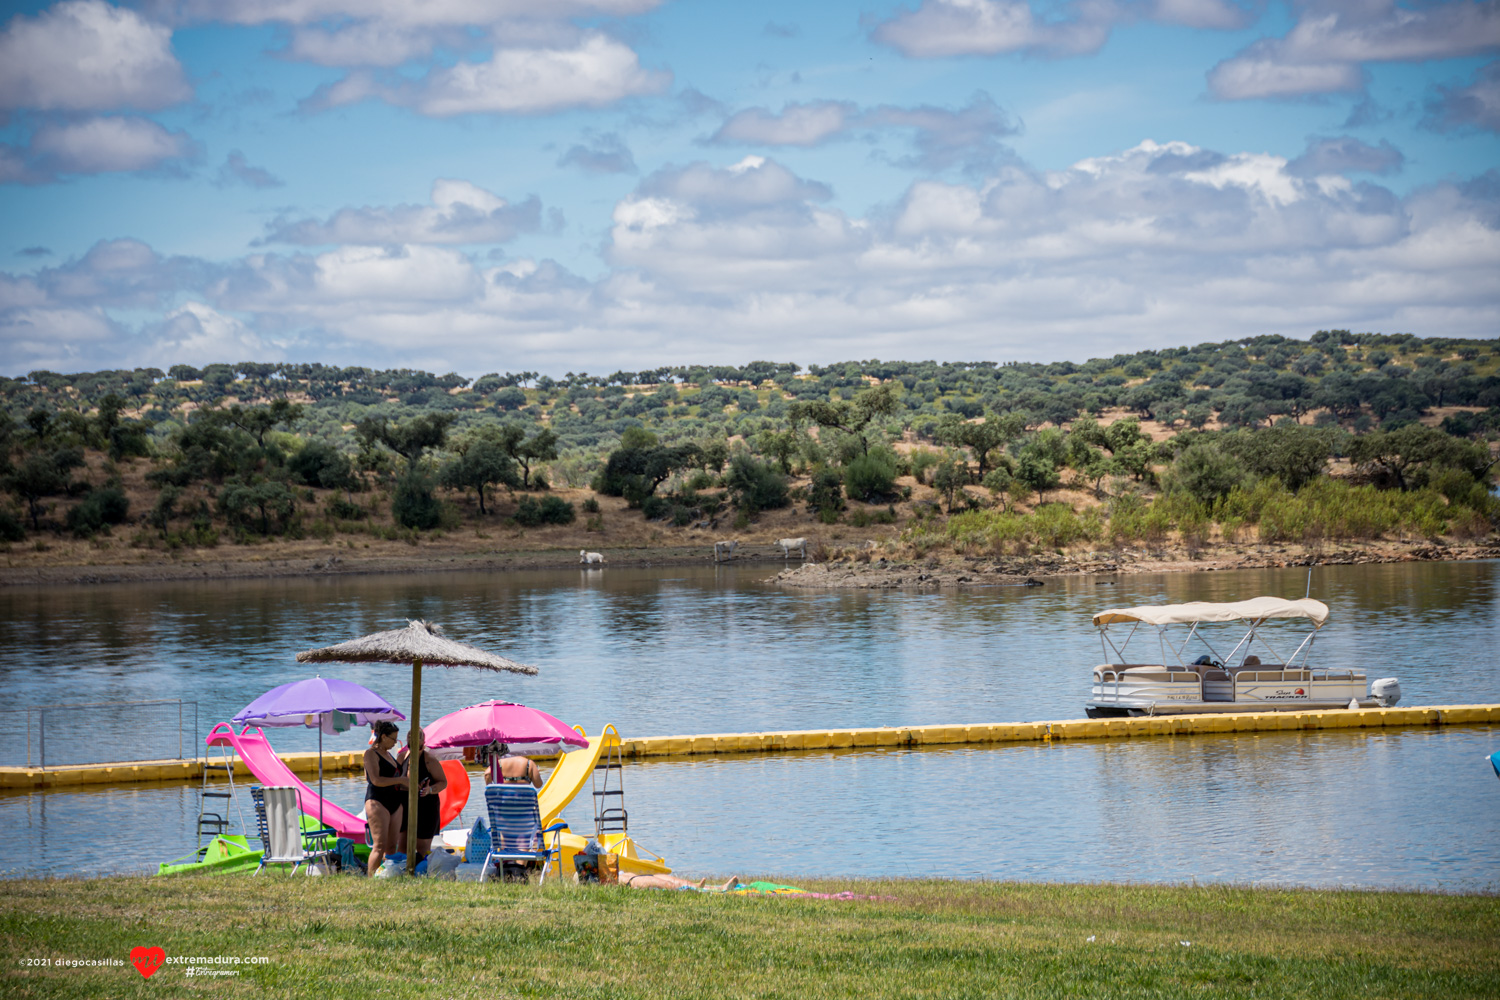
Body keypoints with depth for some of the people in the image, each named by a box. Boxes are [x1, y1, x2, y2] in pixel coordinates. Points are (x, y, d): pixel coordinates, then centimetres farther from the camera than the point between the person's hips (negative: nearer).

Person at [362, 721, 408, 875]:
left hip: (394, 803, 9)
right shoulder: (371, 754, -5)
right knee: (380, 846, -15)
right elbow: (376, 780, -18)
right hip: (378, 802, -9)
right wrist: (401, 780, -15)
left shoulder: (387, 754, 20)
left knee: (391, 846, 2)